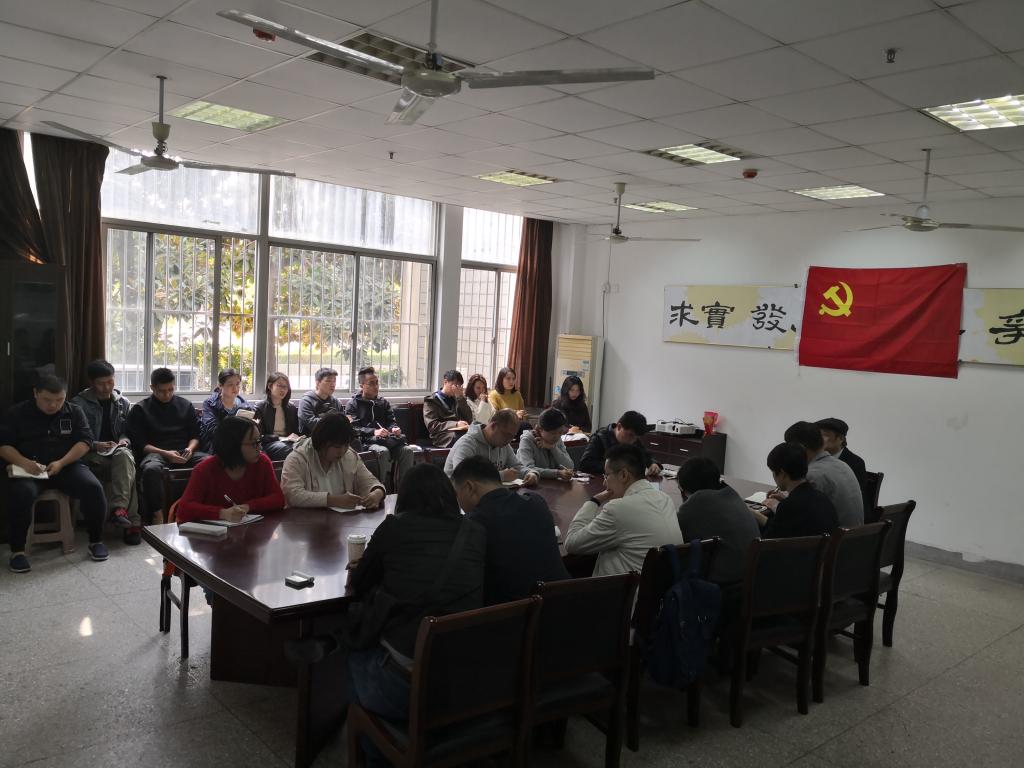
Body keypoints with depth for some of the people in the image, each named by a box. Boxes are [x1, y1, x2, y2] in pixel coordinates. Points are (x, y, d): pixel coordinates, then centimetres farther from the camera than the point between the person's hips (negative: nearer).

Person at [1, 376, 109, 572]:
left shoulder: (74, 412, 8)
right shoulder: (18, 413, 6)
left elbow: (85, 441, 0)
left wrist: (61, 463, -17)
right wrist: (24, 462, -19)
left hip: (67, 465, 1)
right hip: (30, 468, -1)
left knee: (93, 488, -26)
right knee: (21, 494, -34)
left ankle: (96, 541, -9)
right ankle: (17, 550, -18)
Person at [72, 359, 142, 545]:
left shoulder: (123, 403, 15)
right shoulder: (79, 403, 4)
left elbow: (129, 431, 19)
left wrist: (125, 440, -5)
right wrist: (95, 445, -16)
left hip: (118, 450, 3)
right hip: (92, 453, -3)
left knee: (124, 456, -37)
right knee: (126, 468, -35)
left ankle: (120, 508, -47)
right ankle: (133, 522, -39)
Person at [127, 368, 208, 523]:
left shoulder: (185, 405, 20)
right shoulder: (139, 409, 11)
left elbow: (195, 434, 20)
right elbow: (139, 444, 2)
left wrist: (190, 448, -4)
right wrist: (165, 453, -13)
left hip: (184, 453, 2)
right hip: (156, 453, -2)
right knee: (151, 469, -41)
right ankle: (156, 515, -34)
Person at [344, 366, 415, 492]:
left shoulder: (383, 402, 27)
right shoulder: (353, 404, 10)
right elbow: (353, 428, -3)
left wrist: (394, 429, -5)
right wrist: (374, 432, -19)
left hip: (387, 439, 4)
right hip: (366, 441, -4)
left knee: (407, 450, -26)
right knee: (383, 451, -38)